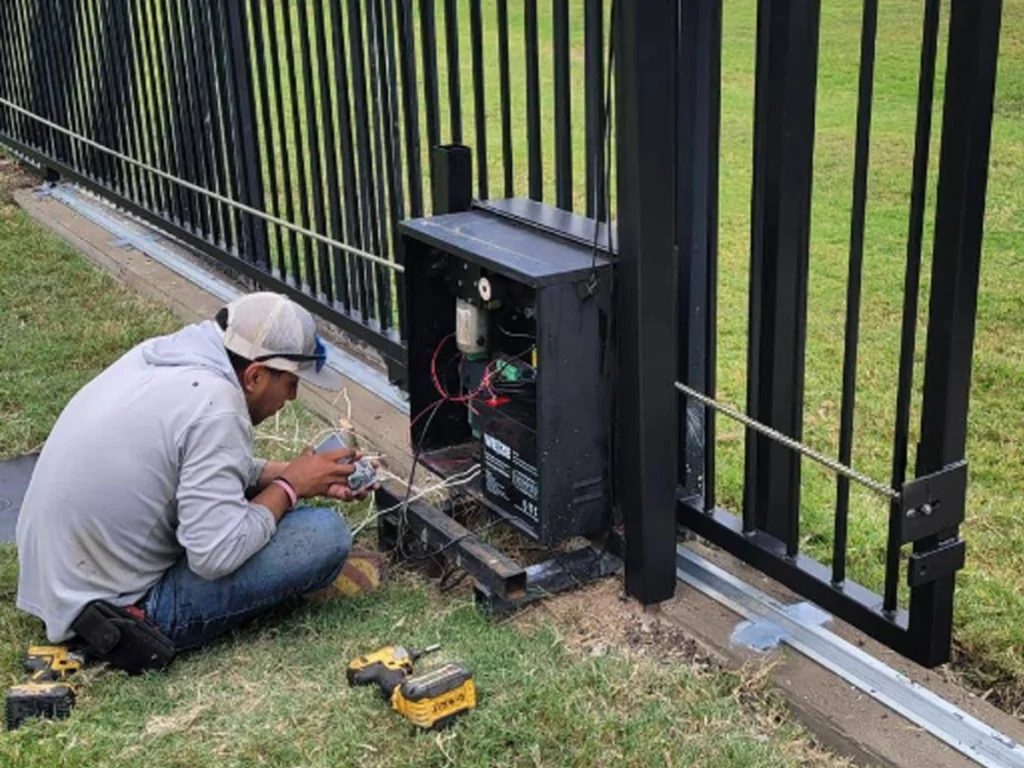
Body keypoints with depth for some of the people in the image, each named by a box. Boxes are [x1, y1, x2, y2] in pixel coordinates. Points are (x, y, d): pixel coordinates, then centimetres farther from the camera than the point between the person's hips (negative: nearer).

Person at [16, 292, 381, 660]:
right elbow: (217, 555, -25)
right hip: (123, 606, -9)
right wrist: (290, 486, -9)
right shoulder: (214, 405, -25)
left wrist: (303, 477, 8)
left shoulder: (158, 354, 1)